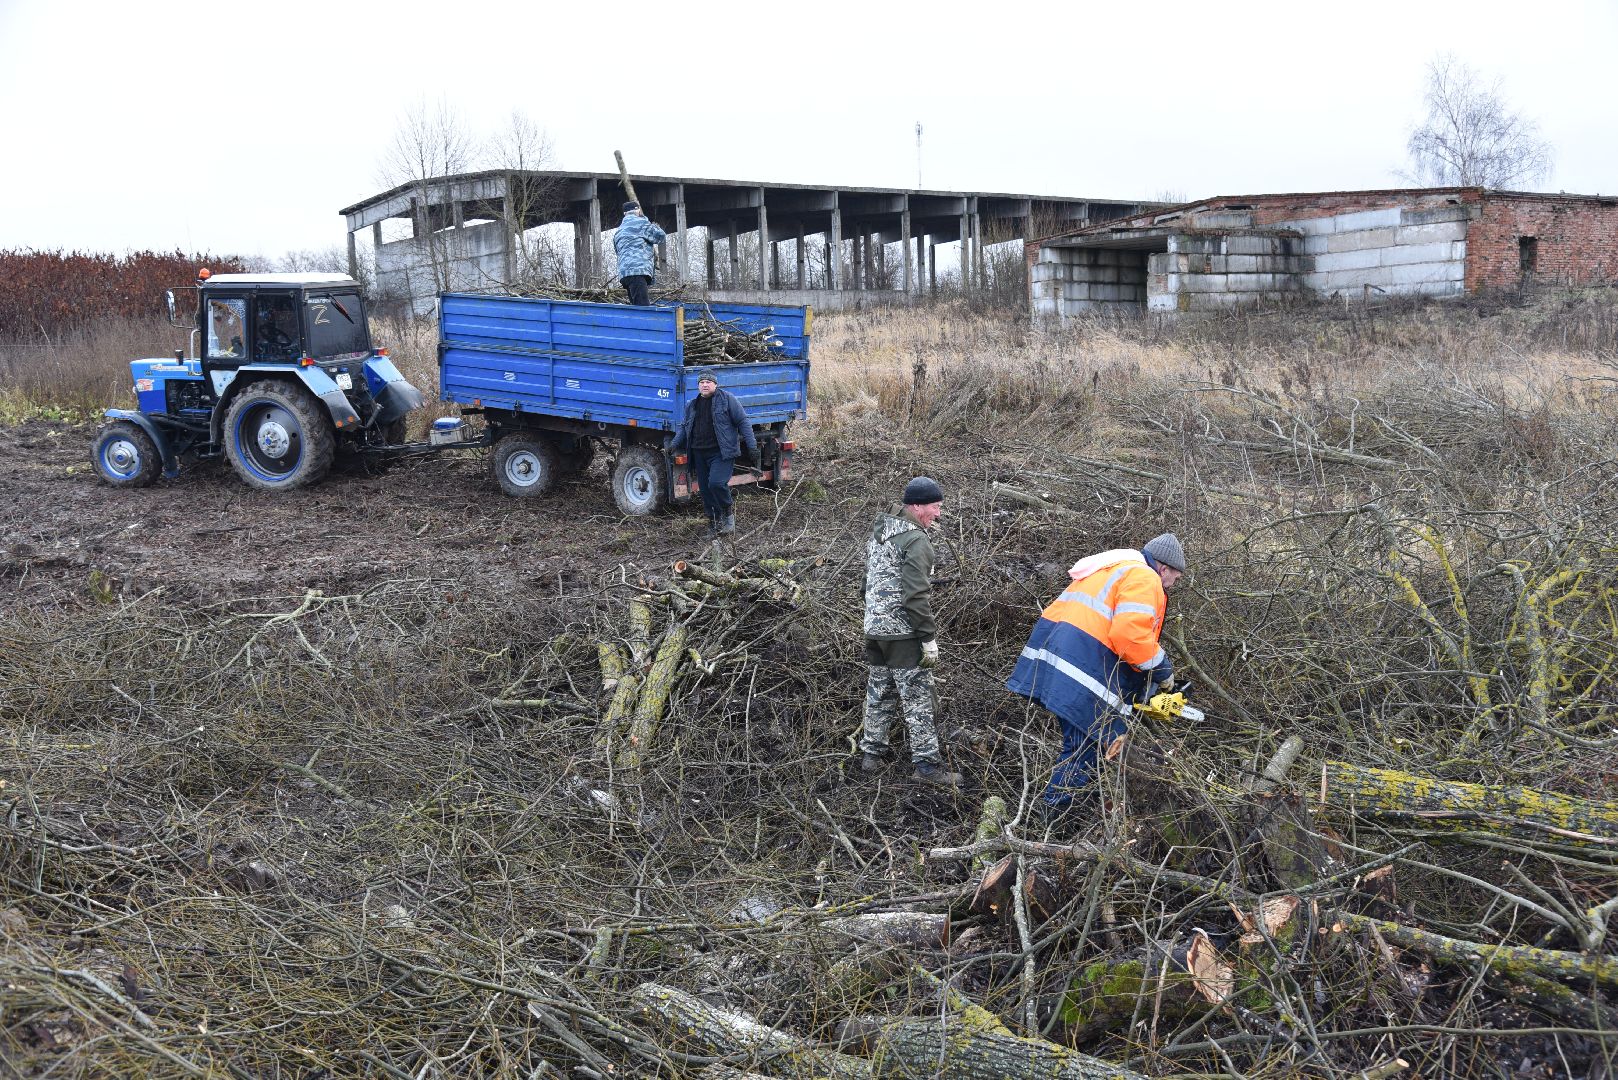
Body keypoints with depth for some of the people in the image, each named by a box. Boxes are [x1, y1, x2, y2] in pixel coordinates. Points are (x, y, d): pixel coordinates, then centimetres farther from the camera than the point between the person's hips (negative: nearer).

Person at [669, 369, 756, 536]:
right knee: (705, 490, 7)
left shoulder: (727, 399, -2)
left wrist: (751, 445, -8)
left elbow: (743, 422, -3)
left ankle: (728, 509, 6)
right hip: (699, 454, 6)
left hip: (721, 453, -6)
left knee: (716, 483, -23)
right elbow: (684, 427, 25)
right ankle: (714, 523, 20)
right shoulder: (692, 405, 15)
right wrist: (675, 443, 11)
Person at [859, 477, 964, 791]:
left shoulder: (878, 532, 11)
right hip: (905, 634, -8)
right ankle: (927, 763, 2)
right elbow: (916, 597, -22)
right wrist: (929, 639, -17)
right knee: (917, 697, -2)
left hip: (875, 629, 9)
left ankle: (871, 753, 24)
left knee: (879, 692, 17)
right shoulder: (916, 542, -17)